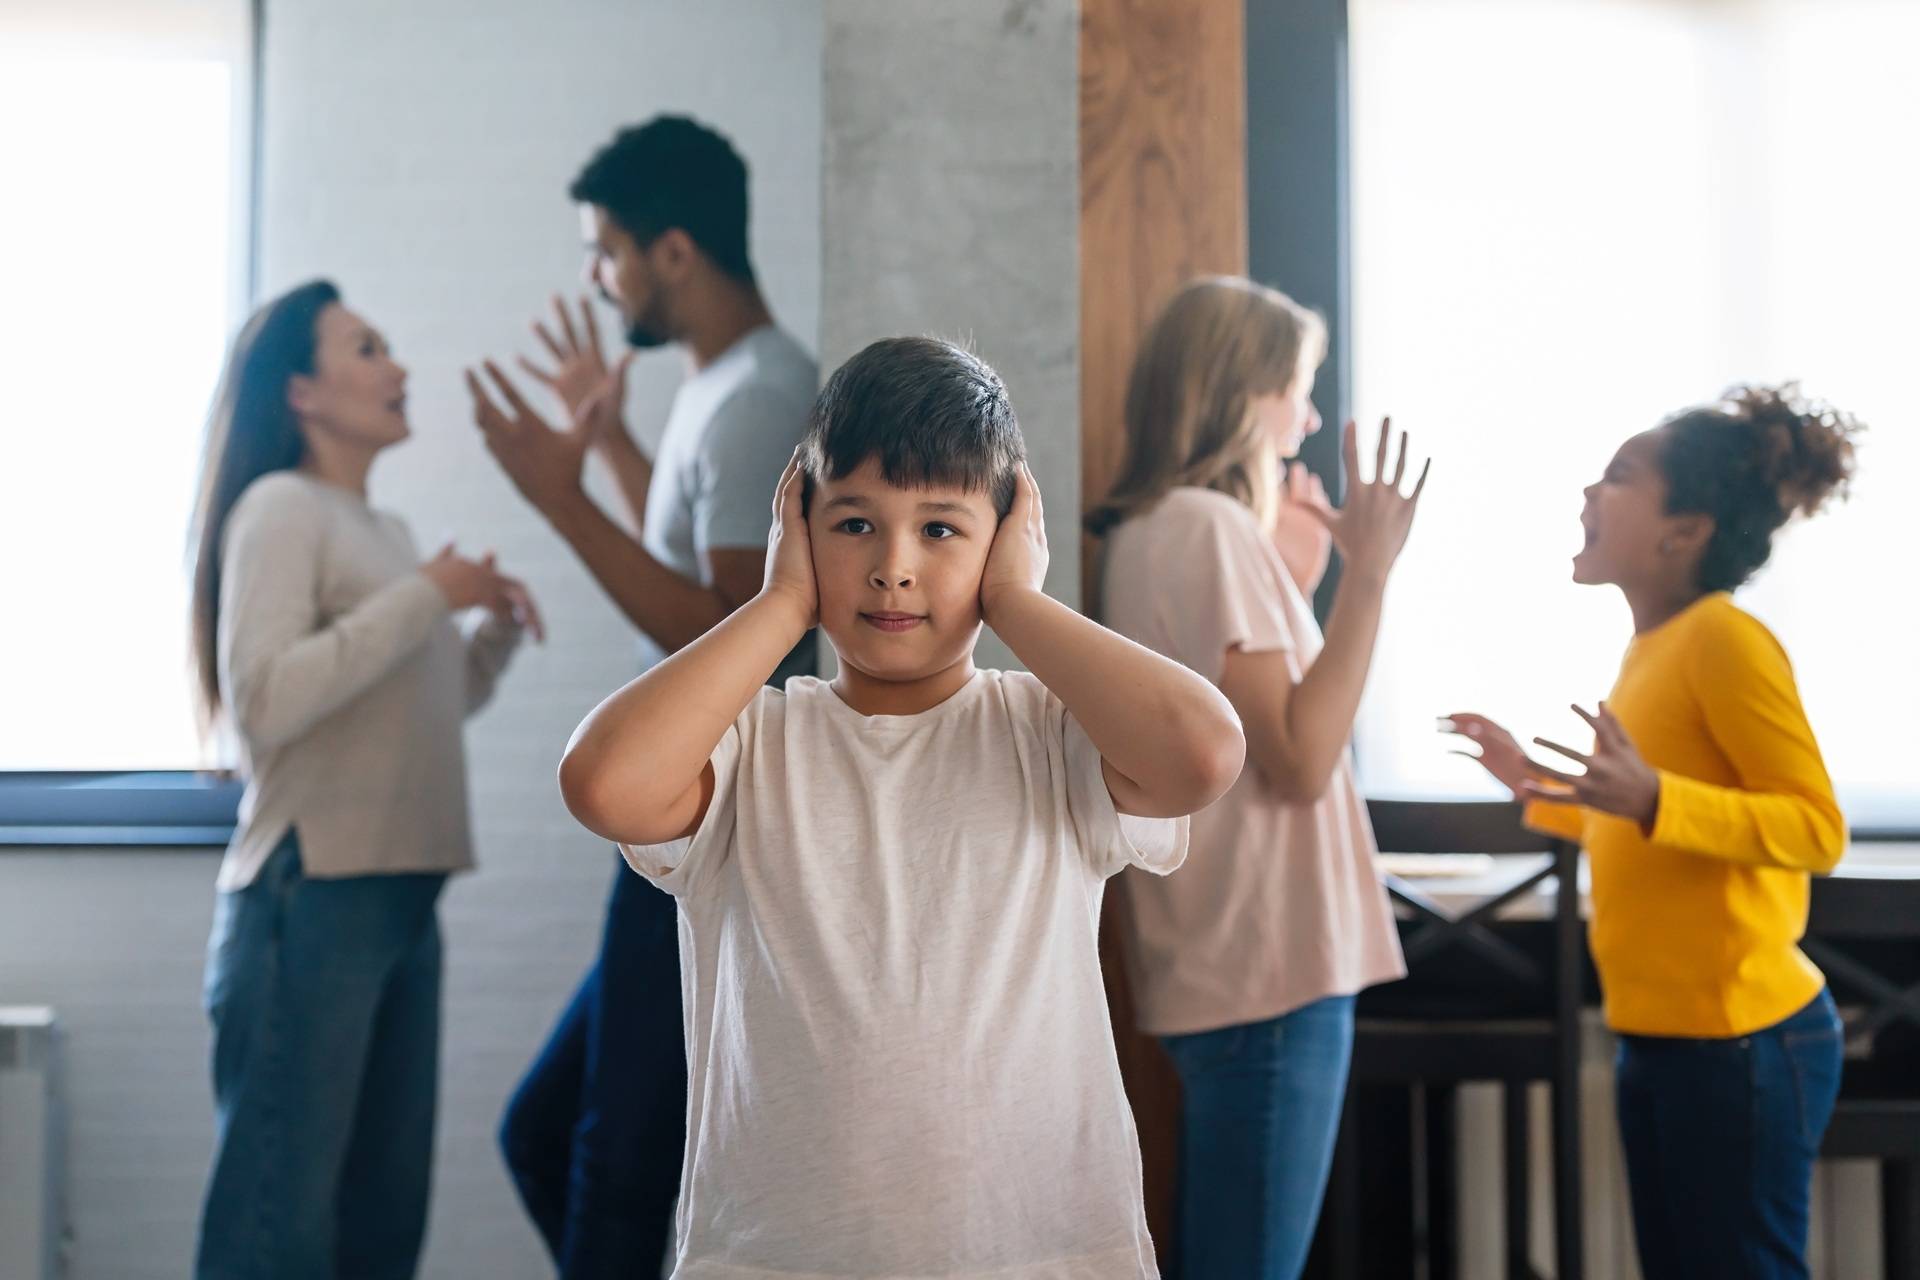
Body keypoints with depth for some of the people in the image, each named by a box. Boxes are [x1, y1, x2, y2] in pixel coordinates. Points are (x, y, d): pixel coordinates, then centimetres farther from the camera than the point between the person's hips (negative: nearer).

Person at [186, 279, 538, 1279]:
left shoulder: (386, 528, 17)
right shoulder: (279, 507, -7)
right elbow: (264, 701, -21)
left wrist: (493, 630, 9)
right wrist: (424, 598, -15)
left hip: (401, 899, 9)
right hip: (311, 900, -9)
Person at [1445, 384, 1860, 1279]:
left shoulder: (1726, 640, -14)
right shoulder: (1653, 649, 12)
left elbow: (1816, 828, -19)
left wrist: (1650, 797, -30)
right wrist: (1536, 785, 20)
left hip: (1739, 1041, -9)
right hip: (1661, 1038, 9)